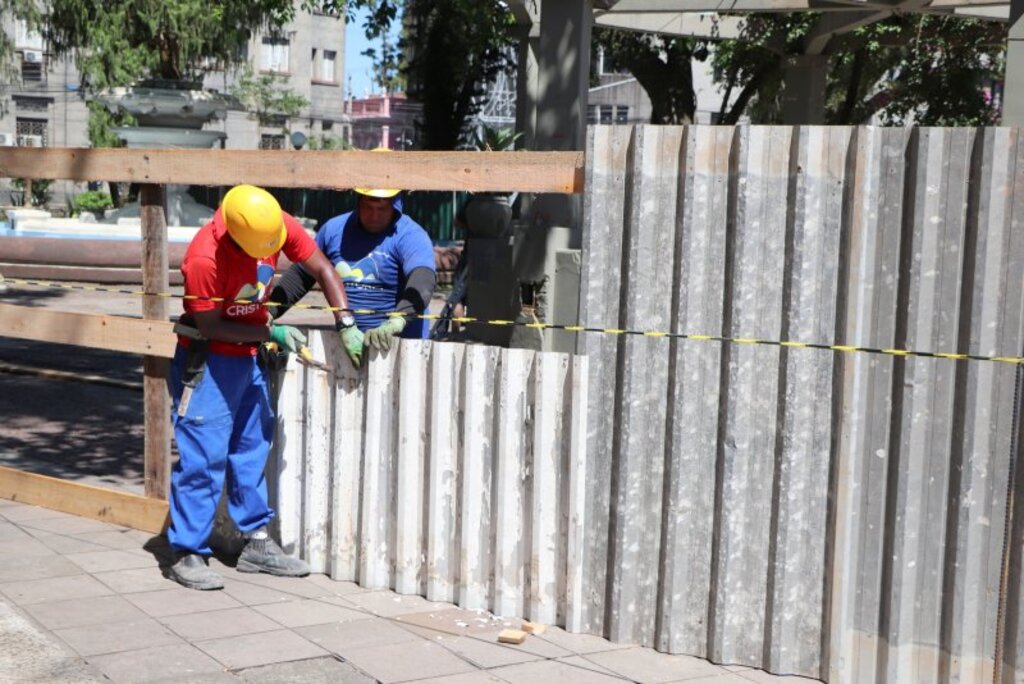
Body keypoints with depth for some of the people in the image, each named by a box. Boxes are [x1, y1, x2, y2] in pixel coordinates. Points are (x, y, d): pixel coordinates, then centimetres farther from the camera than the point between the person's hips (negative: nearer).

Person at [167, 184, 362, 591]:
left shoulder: (279, 225, -14)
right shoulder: (204, 258, -30)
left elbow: (322, 270, -6)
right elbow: (211, 326, -20)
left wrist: (346, 325, -15)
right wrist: (271, 332, -21)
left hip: (249, 355, 7)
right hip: (207, 359, -7)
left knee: (253, 448, 12)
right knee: (203, 455, -7)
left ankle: (256, 544, 21)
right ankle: (187, 554, 1)